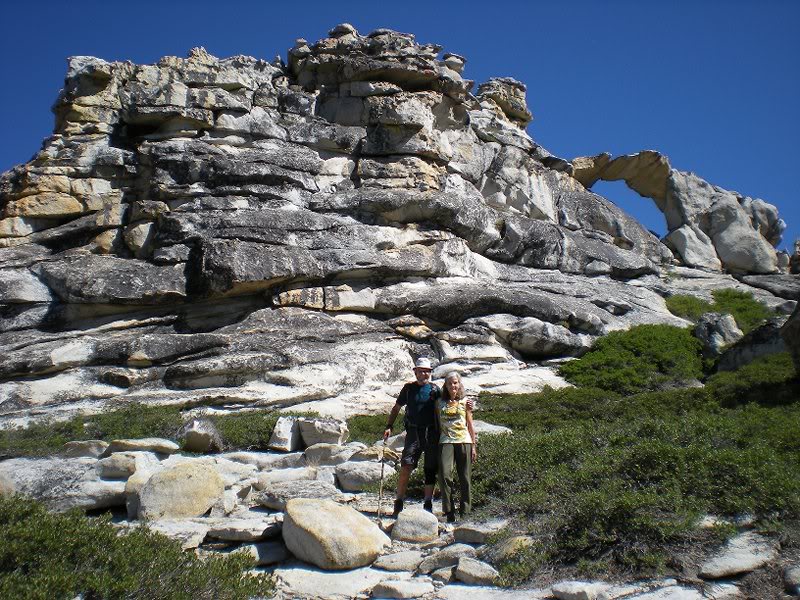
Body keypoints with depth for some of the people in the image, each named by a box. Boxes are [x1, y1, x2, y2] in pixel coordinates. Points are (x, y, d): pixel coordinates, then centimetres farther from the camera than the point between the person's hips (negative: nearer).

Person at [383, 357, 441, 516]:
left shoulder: (435, 389, 5)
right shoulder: (409, 388, 7)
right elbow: (396, 408, 14)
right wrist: (389, 427, 5)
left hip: (432, 433, 1)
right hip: (413, 432, -1)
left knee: (430, 470, 5)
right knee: (406, 467, -11)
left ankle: (428, 504, 15)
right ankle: (398, 503, -3)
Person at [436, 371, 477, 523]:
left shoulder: (465, 402, 10)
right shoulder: (440, 403, 12)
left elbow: (470, 425, 12)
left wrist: (474, 446, 8)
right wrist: (436, 442, 8)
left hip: (464, 441, 0)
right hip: (446, 441, 0)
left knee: (465, 479, 0)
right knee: (444, 474, -16)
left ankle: (464, 512, 9)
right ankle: (449, 511, -9)